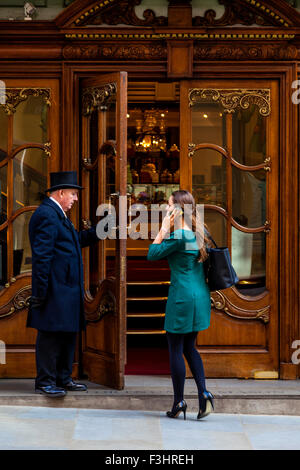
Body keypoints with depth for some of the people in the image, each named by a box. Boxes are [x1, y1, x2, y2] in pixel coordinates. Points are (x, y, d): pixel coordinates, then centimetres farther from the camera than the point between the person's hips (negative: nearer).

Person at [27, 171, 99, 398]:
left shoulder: (58, 215, 18)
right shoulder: (46, 215, -15)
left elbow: (76, 240, 27)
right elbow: (41, 256, -19)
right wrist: (41, 292, -22)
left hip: (67, 289, 11)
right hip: (54, 290, -11)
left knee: (68, 334, 14)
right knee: (50, 335, -4)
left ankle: (63, 378, 22)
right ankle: (45, 381, 3)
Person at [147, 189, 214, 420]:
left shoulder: (179, 235, -17)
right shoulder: (200, 233, 8)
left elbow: (152, 254, -10)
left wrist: (164, 228, -6)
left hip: (182, 297, -8)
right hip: (201, 296, 8)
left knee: (175, 349, 3)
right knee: (190, 347, 17)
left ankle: (179, 403, 7)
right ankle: (203, 393, 3)